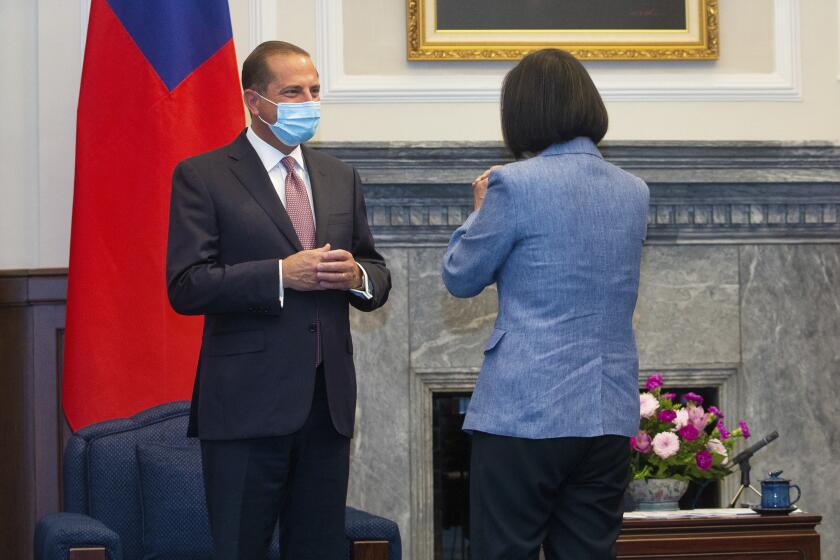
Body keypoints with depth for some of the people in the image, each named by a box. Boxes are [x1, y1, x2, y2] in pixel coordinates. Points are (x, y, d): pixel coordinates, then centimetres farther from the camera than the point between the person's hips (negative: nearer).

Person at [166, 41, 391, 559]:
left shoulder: (340, 177, 16)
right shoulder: (202, 177, -2)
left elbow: (378, 277, 18)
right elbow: (186, 287, -11)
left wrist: (357, 276, -6)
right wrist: (281, 274, -19)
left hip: (328, 400, 5)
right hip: (247, 402, -5)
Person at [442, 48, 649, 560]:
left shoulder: (516, 184, -9)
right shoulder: (634, 192, 9)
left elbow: (461, 277, 1)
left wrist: (481, 209, 17)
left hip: (524, 413, -6)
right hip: (609, 416, 6)